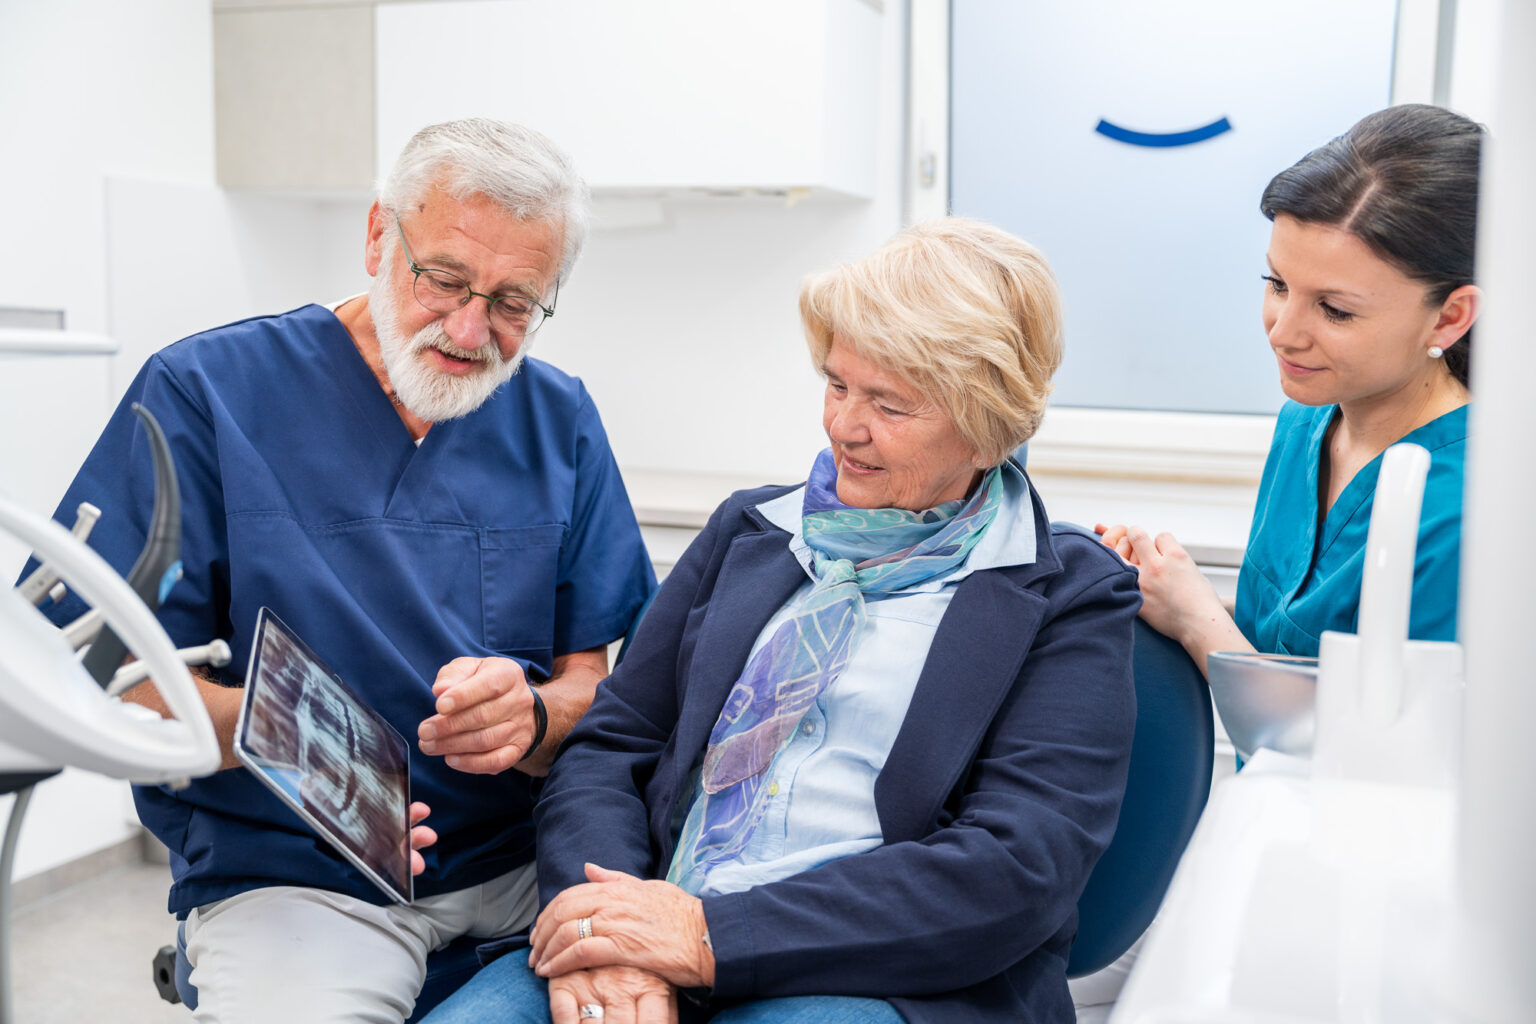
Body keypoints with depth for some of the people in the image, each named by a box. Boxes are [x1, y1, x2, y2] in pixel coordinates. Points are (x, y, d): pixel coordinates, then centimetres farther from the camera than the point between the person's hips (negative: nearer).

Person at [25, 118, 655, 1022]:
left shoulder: (558, 419, 6)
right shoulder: (204, 391, -4)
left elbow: (589, 685, 6)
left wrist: (531, 718, -18)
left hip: (523, 856, 4)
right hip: (288, 873, -3)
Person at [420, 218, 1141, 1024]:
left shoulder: (1072, 597, 3)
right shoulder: (749, 528, 16)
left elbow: (1020, 868, -9)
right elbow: (609, 745, 10)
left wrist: (715, 935, -17)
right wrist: (607, 934, -12)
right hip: (653, 957, 3)